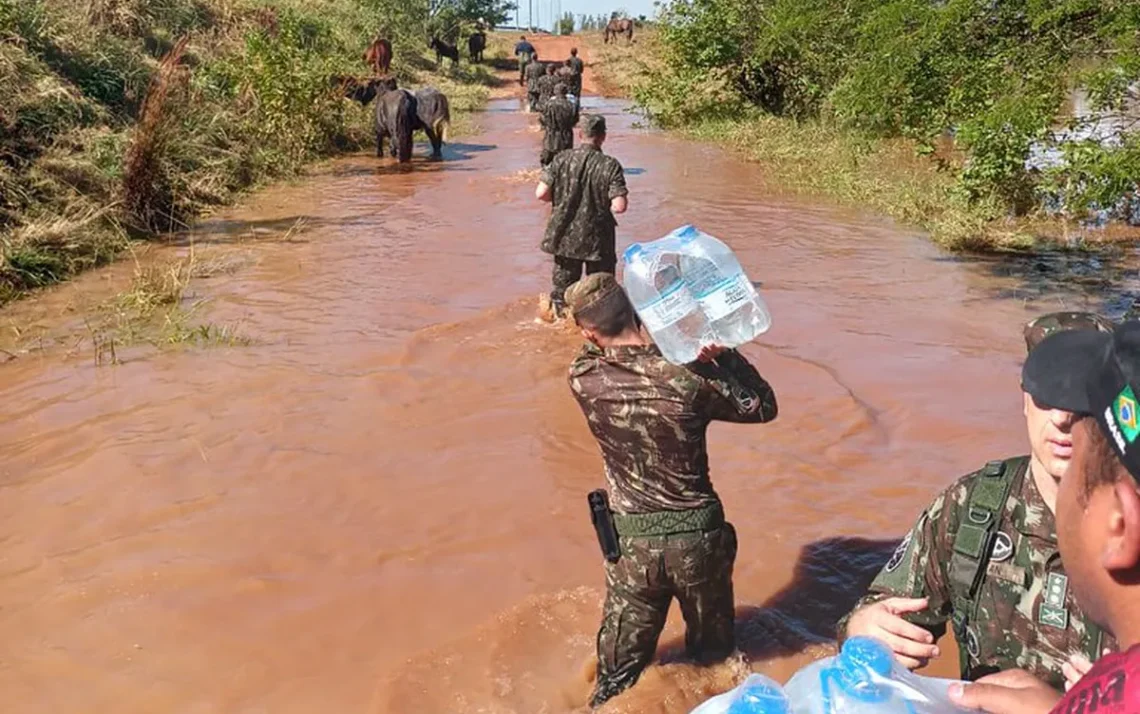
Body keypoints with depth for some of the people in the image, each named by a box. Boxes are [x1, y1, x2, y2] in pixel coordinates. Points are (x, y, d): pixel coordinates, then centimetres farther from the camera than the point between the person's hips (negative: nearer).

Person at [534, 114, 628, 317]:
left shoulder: (561, 159, -8)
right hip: (597, 240, -3)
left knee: (562, 285, 19)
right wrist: (603, 200, 3)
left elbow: (541, 193, -9)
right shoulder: (610, 166, -15)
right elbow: (619, 206, -20)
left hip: (565, 237, 3)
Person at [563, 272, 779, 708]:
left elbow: (602, 352, 11)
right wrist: (723, 352, -3)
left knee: (618, 678, 18)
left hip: (630, 543, 0)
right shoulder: (690, 380, -19)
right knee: (714, 657, 26)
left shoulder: (583, 380, -14)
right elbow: (764, 406, -3)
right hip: (698, 538, 0)